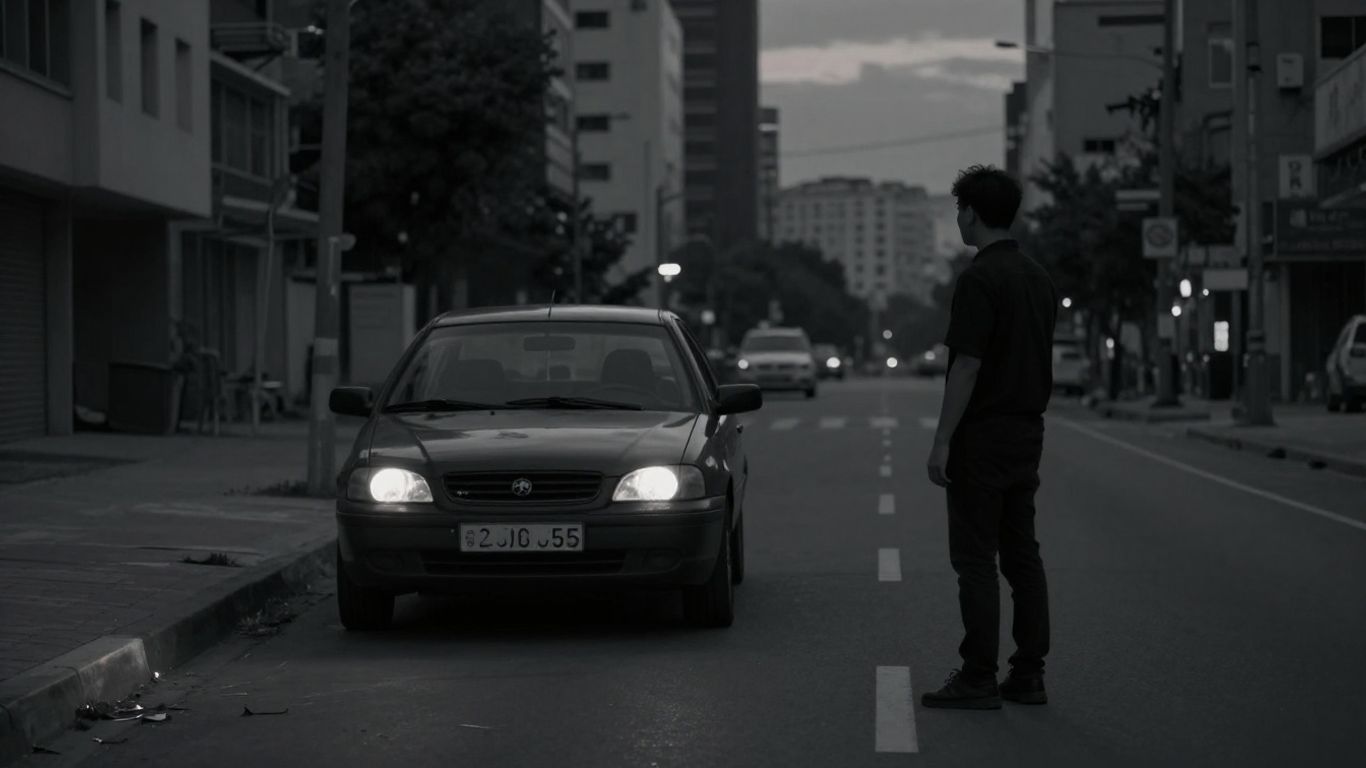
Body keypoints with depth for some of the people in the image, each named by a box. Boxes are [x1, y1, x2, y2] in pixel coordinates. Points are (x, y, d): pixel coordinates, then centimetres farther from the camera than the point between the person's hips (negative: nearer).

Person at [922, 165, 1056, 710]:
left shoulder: (979, 279, -15)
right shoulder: (1038, 277, 12)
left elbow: (968, 365, -19)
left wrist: (942, 441, -17)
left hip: (982, 437, -8)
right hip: (1027, 435, 8)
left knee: (976, 559, -4)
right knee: (1022, 555, 10)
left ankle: (978, 679, -3)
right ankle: (1028, 675, 11)